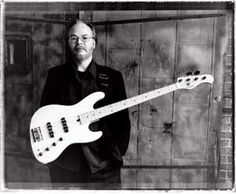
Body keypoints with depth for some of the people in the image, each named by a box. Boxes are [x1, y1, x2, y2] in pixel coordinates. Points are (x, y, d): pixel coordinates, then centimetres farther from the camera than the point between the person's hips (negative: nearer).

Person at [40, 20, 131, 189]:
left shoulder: (113, 77, 3)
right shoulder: (55, 75, 6)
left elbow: (123, 121, 2)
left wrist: (116, 154, -8)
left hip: (103, 164, 0)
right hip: (64, 165, 1)